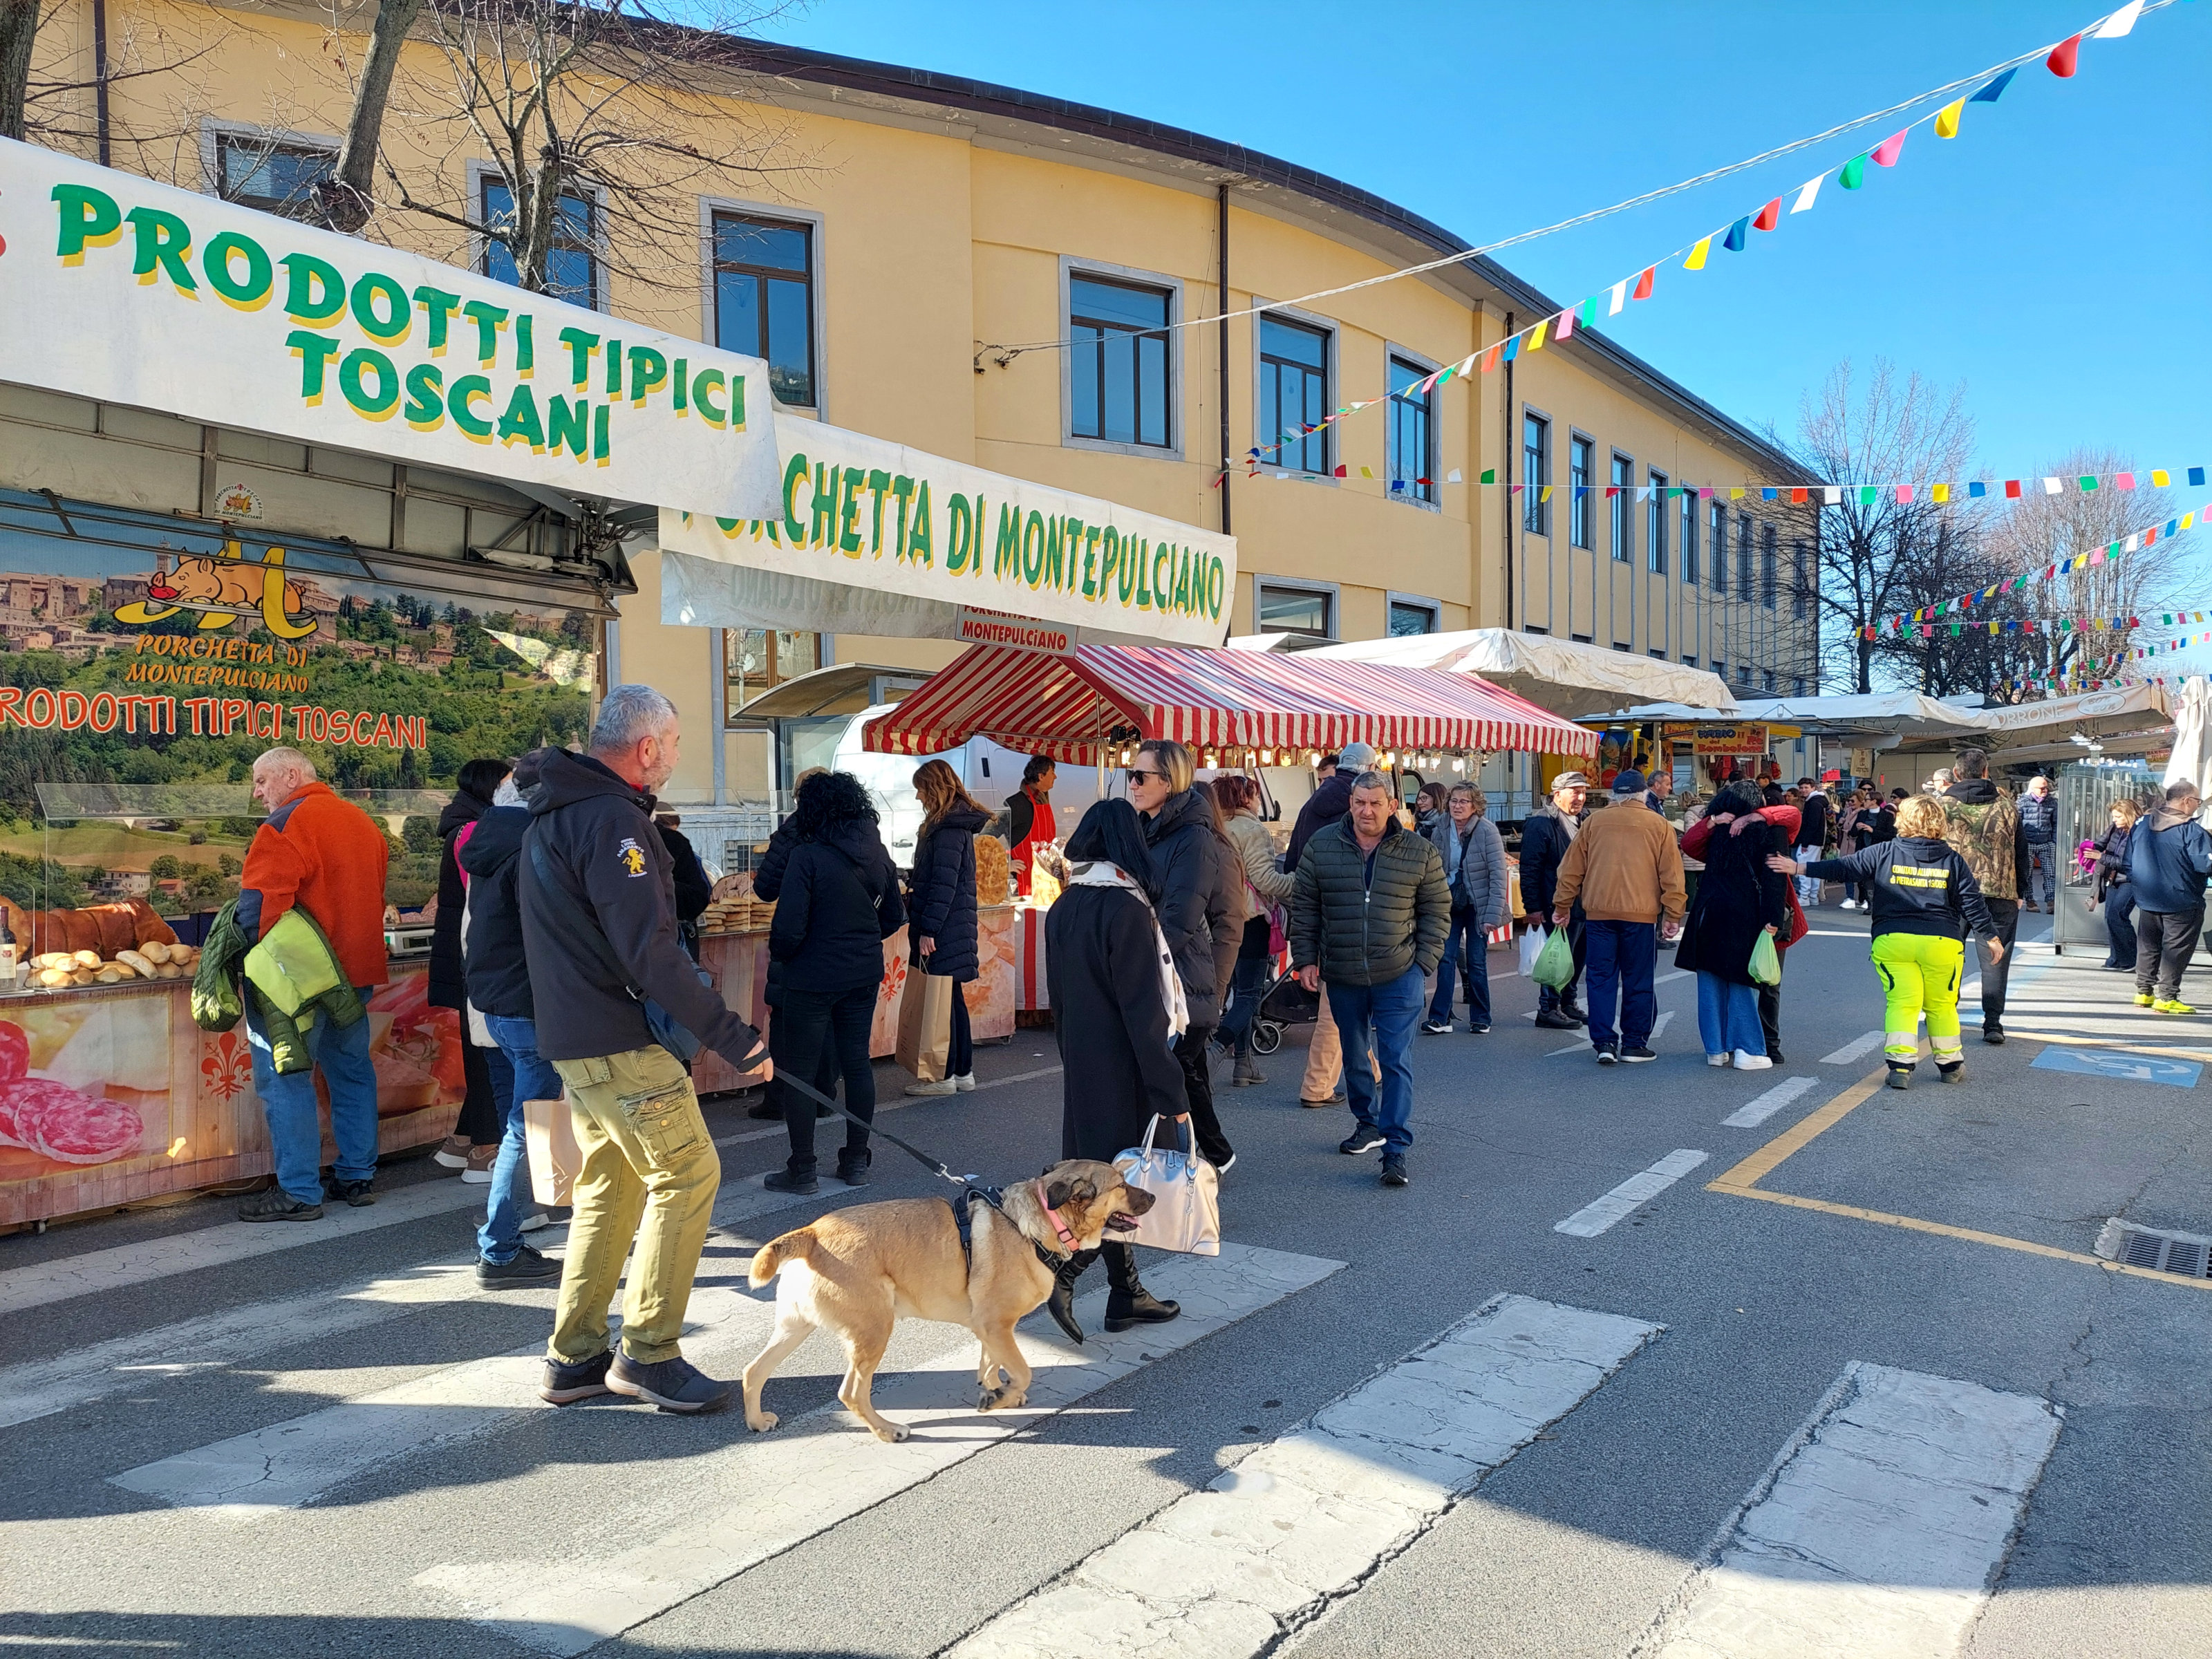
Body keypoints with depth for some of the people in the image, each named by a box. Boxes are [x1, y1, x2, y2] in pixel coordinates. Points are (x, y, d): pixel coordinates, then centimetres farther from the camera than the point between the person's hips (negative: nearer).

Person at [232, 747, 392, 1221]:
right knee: (352, 1070, 15)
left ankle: (299, 1192, 1)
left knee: (284, 1078, -1)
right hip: (357, 969, 8)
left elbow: (257, 907, -20)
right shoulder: (363, 821, 13)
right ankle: (358, 1177, 22)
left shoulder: (286, 825, -12)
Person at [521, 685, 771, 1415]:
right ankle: (648, 1354, 4)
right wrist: (731, 1036, -21)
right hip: (621, 1041, -10)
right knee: (688, 1174, -3)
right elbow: (651, 953, -24)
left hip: (573, 1036, 10)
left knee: (610, 1184, 17)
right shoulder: (612, 818, -19)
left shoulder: (553, 811, 14)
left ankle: (574, 1358, 23)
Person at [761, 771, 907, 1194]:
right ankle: (856, 1162, 23)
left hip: (813, 977, -6)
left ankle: (802, 1171, 12)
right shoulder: (877, 854, 3)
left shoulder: (808, 857, -17)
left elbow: (788, 928, -19)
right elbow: (894, 917, 11)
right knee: (857, 1062, 14)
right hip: (864, 974, 6)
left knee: (798, 1072, 6)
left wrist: (777, 956, 0)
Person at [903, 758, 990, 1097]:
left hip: (944, 929, -10)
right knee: (952, 997, 14)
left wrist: (928, 930, -20)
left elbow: (944, 884, -20)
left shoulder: (948, 828, -16)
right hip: (956, 925, 10)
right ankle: (963, 1071, 21)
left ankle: (944, 1076, 2)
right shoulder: (958, 823, 15)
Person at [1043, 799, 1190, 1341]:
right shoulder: (1127, 910, -18)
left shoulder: (1063, 908, 5)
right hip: (1123, 1070, -8)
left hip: (1081, 1067, 8)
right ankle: (1063, 1272, -8)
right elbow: (1145, 1011, -20)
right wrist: (1170, 1092, -16)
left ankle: (1127, 1294, 22)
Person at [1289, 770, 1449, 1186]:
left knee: (1397, 1062, -5)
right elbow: (1304, 908, 5)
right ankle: (1368, 1124, 36)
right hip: (1343, 978, 3)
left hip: (1399, 977, -2)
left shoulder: (1420, 852, -3)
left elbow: (1437, 911, 4)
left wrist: (1424, 964, -2)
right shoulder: (1321, 847, -1)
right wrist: (1305, 960, 0)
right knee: (1355, 1057, 17)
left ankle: (1396, 1149, -1)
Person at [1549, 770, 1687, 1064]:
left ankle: (1604, 1042, 3)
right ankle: (1635, 1044, 11)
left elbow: (1571, 868, 10)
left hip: (1599, 911, 1)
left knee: (1601, 979, 6)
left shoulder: (1595, 822, 9)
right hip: (1642, 913, -1)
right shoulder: (1658, 825, 5)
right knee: (1638, 981, 7)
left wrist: (1562, 906, 17)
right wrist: (1673, 915, 4)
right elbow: (1672, 874, 2)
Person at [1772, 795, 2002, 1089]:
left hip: (1892, 940, -1)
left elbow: (1843, 867, 0)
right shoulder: (1953, 860, 5)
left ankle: (1900, 1065, -11)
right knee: (1942, 1005, 14)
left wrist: (1798, 869, 5)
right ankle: (1950, 1065, 24)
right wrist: (1992, 937, 13)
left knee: (1901, 1002, 1)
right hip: (1942, 941, 1)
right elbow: (1972, 902, 5)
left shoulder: (1885, 853, 1)